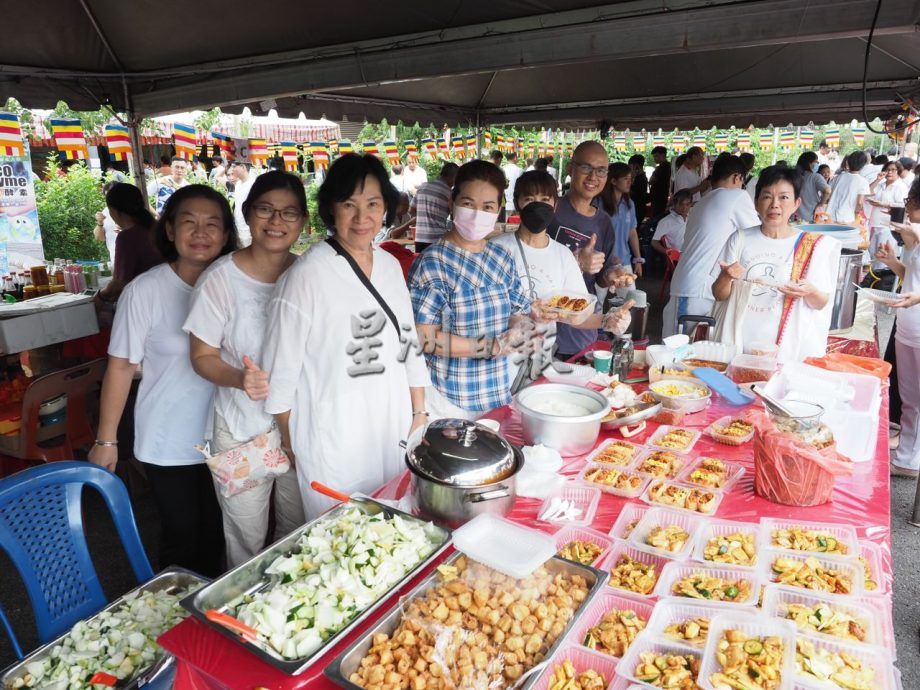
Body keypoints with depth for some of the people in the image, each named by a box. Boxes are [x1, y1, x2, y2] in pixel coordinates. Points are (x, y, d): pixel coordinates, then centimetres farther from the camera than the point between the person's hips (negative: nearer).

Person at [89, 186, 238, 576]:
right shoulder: (145, 290, -14)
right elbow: (121, 366, -8)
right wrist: (106, 440, -4)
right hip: (168, 444, -3)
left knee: (215, 531, 19)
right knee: (181, 533, 12)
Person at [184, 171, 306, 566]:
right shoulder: (220, 279, -12)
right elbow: (203, 357, -7)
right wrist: (240, 379, -26)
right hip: (241, 429, -3)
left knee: (298, 533, 19)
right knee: (246, 542, 11)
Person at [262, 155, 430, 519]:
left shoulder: (391, 266, 4)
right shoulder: (306, 275, -16)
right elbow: (281, 369, -11)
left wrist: (419, 413, 12)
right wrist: (290, 443, -4)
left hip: (395, 429, 6)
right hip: (334, 439, -5)